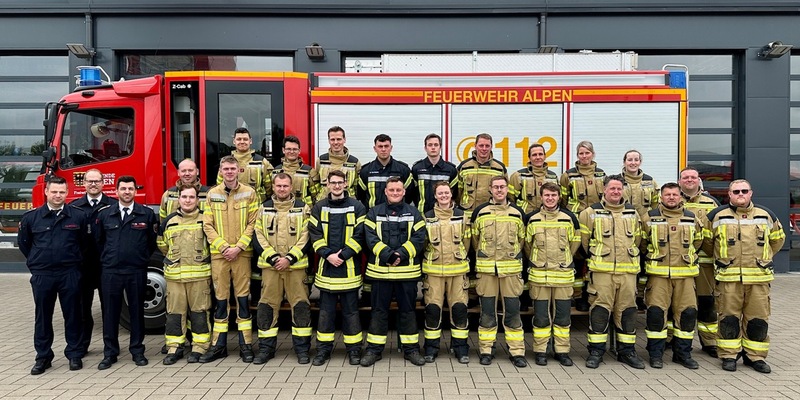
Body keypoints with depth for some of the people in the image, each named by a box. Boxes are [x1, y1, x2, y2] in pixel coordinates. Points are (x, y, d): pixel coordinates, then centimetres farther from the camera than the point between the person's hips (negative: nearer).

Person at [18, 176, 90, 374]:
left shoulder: (78, 216, -1)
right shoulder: (31, 217, 1)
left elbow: (85, 242, 11)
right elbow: (23, 242, 15)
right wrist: (36, 261, 14)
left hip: (70, 274, -1)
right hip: (41, 275, 1)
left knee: (73, 315, 6)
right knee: (42, 317, 9)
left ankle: (74, 354, 18)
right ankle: (43, 357, 20)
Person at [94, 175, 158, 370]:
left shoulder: (147, 214, 0)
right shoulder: (104, 214, 5)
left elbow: (153, 240, 8)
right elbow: (97, 240, 15)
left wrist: (142, 257, 9)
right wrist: (107, 257, 14)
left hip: (137, 271, -1)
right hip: (110, 271, 1)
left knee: (137, 311, 7)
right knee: (110, 312, 6)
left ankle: (137, 351, 18)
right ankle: (110, 353, 17)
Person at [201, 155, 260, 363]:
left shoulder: (249, 193, 3)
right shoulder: (212, 194, 7)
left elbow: (253, 223, -2)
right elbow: (207, 225, 4)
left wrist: (238, 247, -11)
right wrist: (223, 246, -8)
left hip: (242, 253, -1)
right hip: (218, 253, 1)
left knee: (243, 297, 2)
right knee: (220, 298, 7)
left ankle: (246, 345, 10)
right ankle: (218, 345, 15)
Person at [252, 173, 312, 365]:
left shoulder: (302, 208, 4)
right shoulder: (264, 209, 10)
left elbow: (306, 237, -2)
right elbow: (258, 236, 4)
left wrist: (289, 258, -12)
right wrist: (272, 258, -9)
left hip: (296, 265, -1)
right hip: (269, 265, 2)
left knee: (301, 306, -1)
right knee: (267, 306, 4)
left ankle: (302, 348, 9)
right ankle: (266, 348, 16)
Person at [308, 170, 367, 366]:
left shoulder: (357, 207, 1)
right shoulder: (319, 207, 7)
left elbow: (359, 235, -4)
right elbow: (314, 234, 1)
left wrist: (343, 255, -13)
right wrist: (328, 254, -12)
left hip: (349, 266, -2)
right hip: (326, 265, 2)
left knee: (350, 309, 5)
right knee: (326, 310, 9)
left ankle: (354, 349, 16)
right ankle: (323, 348, 19)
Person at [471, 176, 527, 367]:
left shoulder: (517, 212, 6)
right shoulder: (480, 211, 3)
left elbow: (522, 239, 16)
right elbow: (475, 239, 13)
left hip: (511, 268, 1)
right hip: (486, 268, 0)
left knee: (513, 310, 3)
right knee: (487, 311, 5)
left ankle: (517, 351, 11)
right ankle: (486, 350, 15)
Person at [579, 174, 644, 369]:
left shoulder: (632, 213, 14)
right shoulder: (592, 212, 3)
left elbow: (637, 239, 23)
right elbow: (584, 239, 8)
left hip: (628, 270, 3)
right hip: (601, 270, -3)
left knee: (627, 310, 7)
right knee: (600, 309, -3)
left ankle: (627, 350, 18)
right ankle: (596, 351, 6)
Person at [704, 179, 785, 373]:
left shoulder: (766, 215, 10)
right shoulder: (717, 215, 3)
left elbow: (778, 239, 23)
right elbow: (707, 241, 14)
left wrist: (762, 258, 20)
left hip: (759, 277, 2)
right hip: (728, 277, -2)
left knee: (758, 318, 6)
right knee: (729, 318, 2)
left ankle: (755, 356, 18)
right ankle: (729, 355, 12)